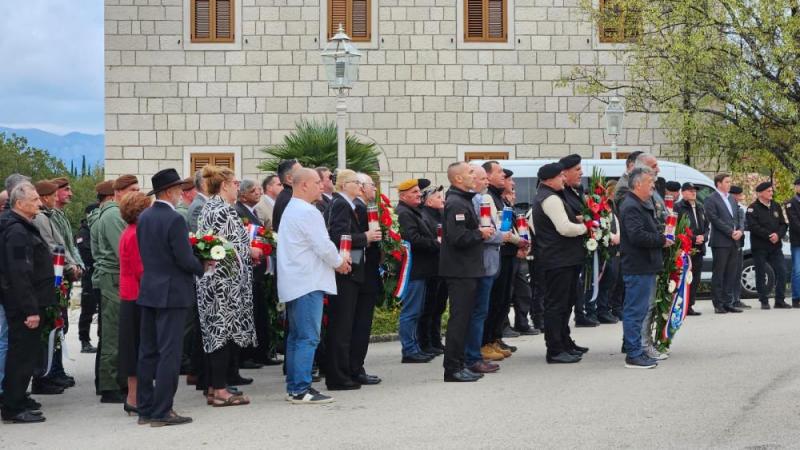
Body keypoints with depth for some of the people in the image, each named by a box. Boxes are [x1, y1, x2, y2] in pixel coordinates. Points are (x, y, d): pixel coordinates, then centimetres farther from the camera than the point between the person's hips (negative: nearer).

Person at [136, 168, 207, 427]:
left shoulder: (143, 218, 7)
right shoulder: (174, 219, -17)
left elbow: (145, 252, 12)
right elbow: (185, 259, -17)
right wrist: (203, 267, 0)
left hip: (148, 290, 8)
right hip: (171, 293, -8)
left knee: (148, 352, 11)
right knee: (169, 353, -3)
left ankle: (145, 409, 16)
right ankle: (162, 412, -2)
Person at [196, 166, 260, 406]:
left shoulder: (207, 208, 14)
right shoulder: (224, 210, -15)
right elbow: (230, 247, -20)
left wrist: (246, 248, 19)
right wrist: (250, 251, -3)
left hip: (210, 280, 10)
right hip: (226, 281, -10)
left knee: (214, 332, 11)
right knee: (224, 332, -5)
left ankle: (214, 386, 15)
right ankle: (221, 390, -3)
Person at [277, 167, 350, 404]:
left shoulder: (290, 210, 18)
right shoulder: (307, 212, -15)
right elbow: (323, 246, -17)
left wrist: (335, 259, 15)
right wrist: (339, 262, 0)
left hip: (293, 284, 11)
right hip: (308, 283, -11)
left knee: (296, 336, 13)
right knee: (308, 337, -9)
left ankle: (293, 387, 17)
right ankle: (301, 389, -10)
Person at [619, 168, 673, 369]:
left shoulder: (642, 206, 20)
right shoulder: (631, 207, -15)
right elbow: (638, 236, -25)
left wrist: (661, 237, 12)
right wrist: (662, 240, -14)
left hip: (645, 267, 11)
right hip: (637, 268, -11)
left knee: (638, 310, 14)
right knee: (635, 311, -7)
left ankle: (636, 351, 20)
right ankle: (634, 355, -4)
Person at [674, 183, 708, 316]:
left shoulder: (700, 208, 20)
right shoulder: (678, 208, -4)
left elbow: (706, 226, 22)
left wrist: (703, 237, 1)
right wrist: (693, 239, -14)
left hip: (698, 249, 7)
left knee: (696, 278, 6)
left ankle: (690, 305, 11)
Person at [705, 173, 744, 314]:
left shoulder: (732, 199, 18)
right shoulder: (711, 200, -5)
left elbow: (737, 218, 18)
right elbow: (715, 219, -13)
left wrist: (740, 231, -2)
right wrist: (731, 232, -15)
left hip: (734, 242, 7)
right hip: (720, 242, -7)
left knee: (731, 275, 7)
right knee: (718, 274, -3)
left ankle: (728, 303, 12)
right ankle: (718, 305, 0)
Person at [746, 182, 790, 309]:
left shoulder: (776, 207, 13)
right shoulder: (753, 208, -4)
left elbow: (783, 224, 10)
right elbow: (753, 226, -15)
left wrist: (778, 234, -10)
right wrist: (768, 236, -19)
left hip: (776, 246, 5)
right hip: (759, 247, -4)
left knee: (782, 272, -2)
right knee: (761, 274, 0)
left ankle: (780, 301, 6)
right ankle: (764, 301, 8)